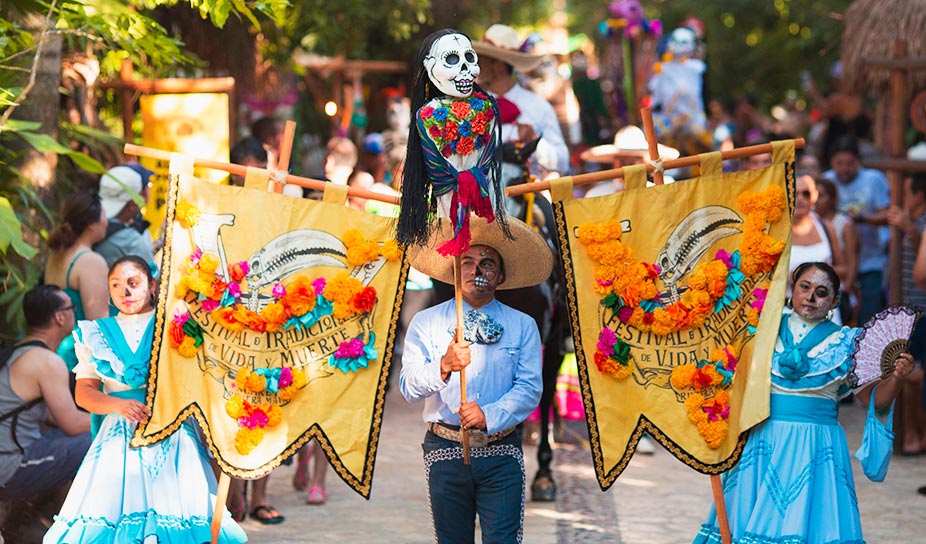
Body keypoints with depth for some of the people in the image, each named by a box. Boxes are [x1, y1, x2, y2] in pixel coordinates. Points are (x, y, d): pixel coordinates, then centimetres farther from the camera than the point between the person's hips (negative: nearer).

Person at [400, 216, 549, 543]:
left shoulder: (522, 326, 9)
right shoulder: (426, 323, 7)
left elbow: (530, 388, -1)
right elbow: (409, 387, -4)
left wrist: (491, 415, -19)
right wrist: (444, 366, -24)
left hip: (501, 454, 0)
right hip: (445, 451, 1)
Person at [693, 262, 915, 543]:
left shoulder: (844, 344, 4)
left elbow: (874, 399, 6)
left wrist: (897, 377, -11)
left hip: (814, 449, -1)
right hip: (762, 441, 1)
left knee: (809, 519, -6)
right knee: (757, 520, 0)